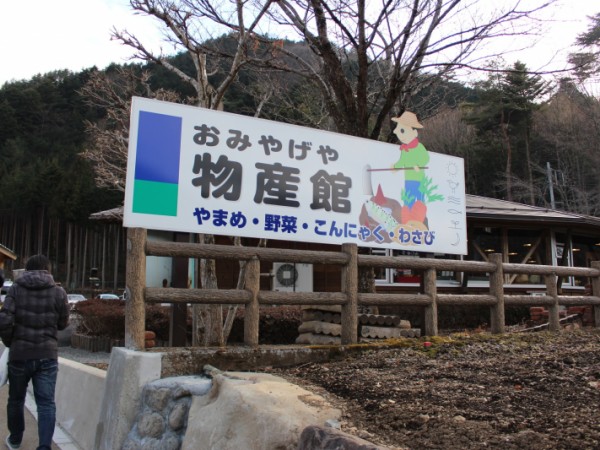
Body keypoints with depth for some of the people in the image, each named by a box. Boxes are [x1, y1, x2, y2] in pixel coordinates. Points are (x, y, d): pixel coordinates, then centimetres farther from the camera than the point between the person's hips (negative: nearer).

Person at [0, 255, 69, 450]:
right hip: (47, 354, -1)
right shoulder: (58, 291, -1)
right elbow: (63, 323, 6)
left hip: (19, 354, 1)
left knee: (16, 399, 20)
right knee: (46, 403, 2)